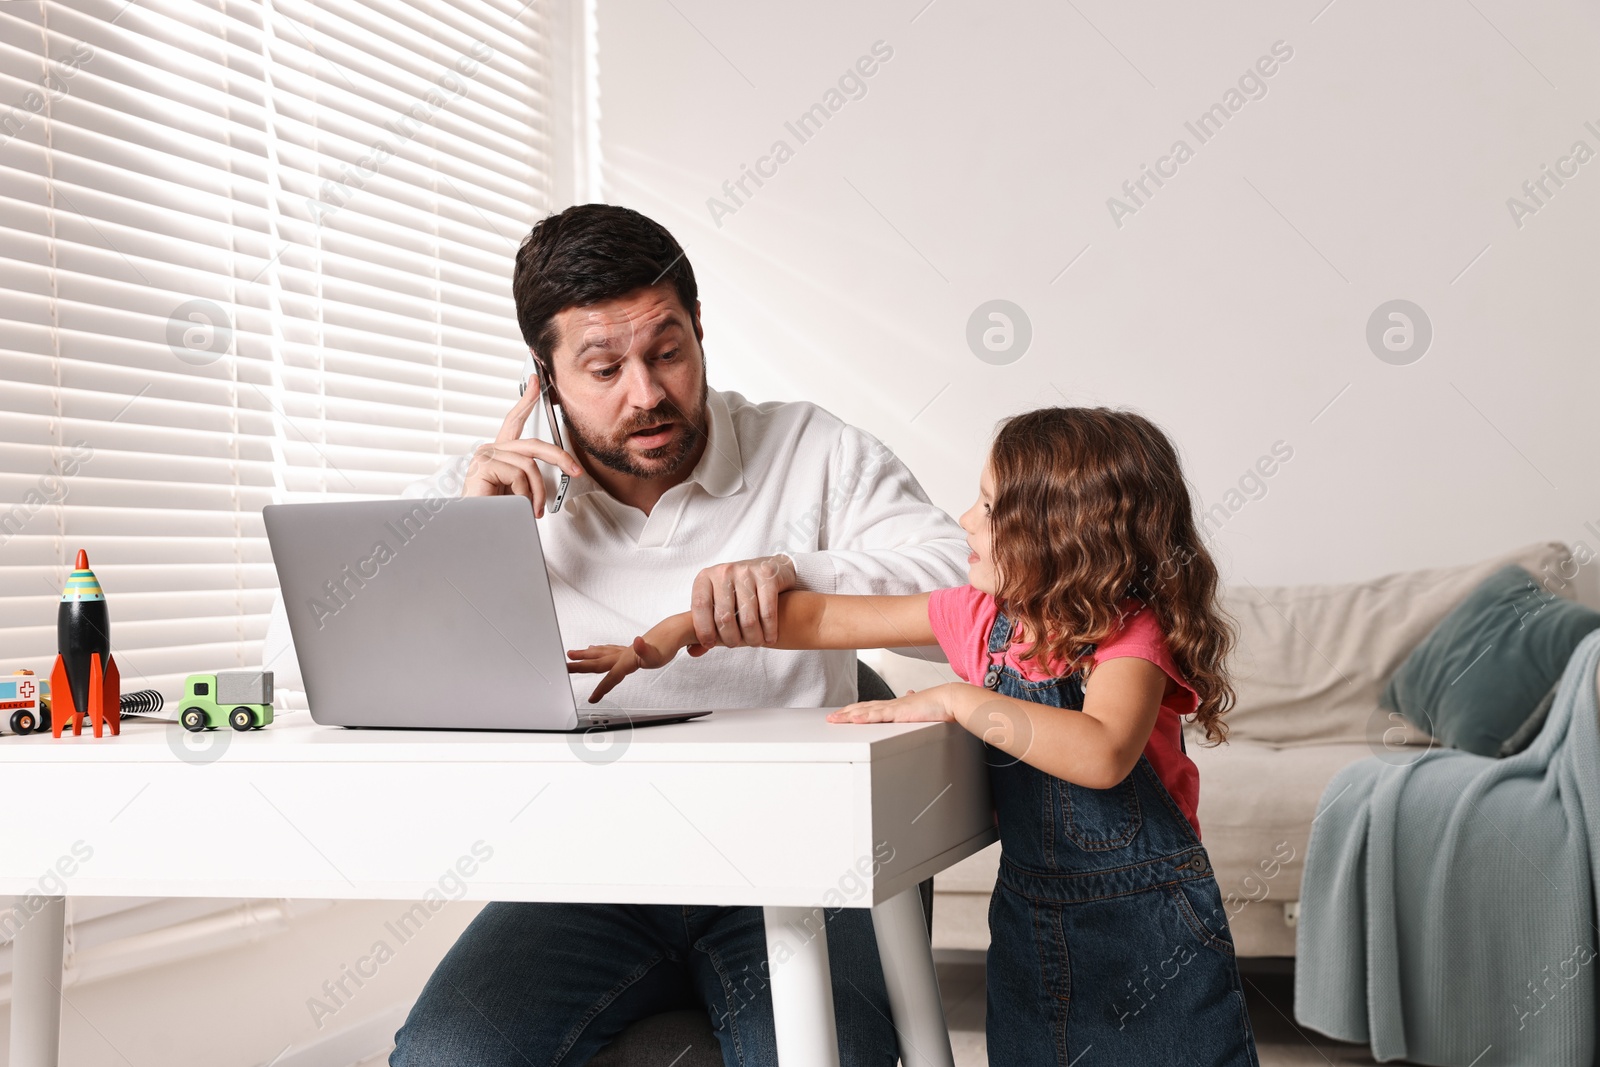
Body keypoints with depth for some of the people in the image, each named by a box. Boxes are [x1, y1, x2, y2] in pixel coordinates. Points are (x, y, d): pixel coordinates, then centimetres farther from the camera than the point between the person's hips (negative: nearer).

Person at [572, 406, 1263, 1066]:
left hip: (1147, 927, -5)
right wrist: (682, 630, 4)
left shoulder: (1132, 635, -18)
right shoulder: (984, 616, 0)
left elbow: (1102, 754, -38)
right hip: (1030, 917, 6)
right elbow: (827, 619, 7)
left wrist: (959, 699, -31)